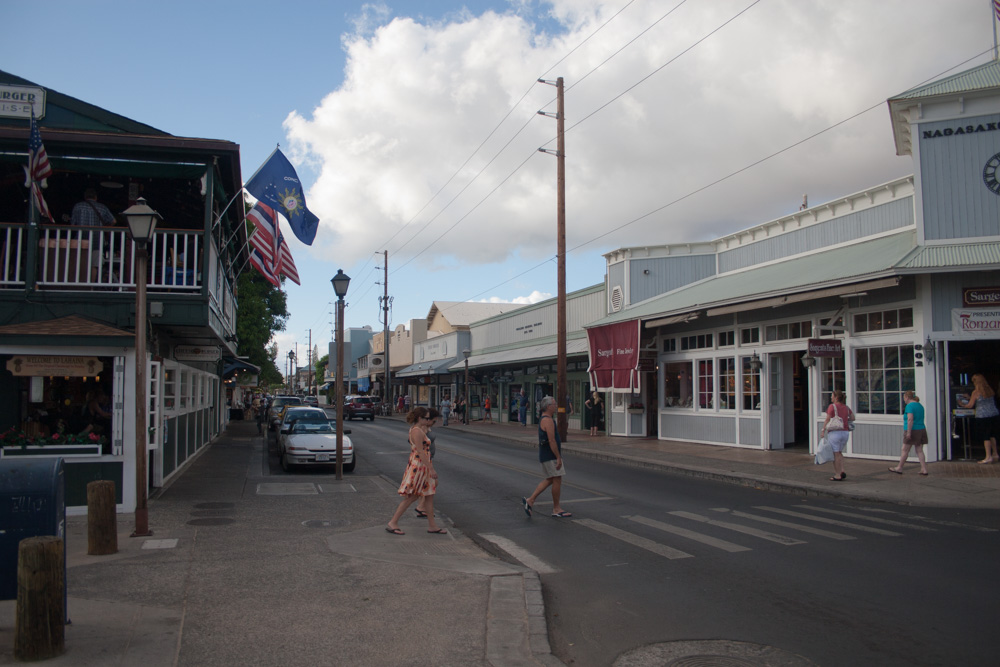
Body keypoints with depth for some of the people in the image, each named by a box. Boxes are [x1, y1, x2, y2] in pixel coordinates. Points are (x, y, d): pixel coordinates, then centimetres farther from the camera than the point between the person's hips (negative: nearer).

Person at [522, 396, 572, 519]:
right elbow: (552, 441, -23)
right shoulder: (548, 420, -18)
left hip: (545, 454, 10)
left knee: (549, 480, 15)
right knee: (557, 480, -1)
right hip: (551, 456, -10)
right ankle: (556, 509, 8)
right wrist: (559, 458, -21)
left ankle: (530, 500, 12)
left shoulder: (543, 419, 14)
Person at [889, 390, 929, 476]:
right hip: (921, 429, 8)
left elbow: (910, 419, -22)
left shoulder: (910, 406, -13)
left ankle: (899, 468, 11)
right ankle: (924, 469, 3)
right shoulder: (920, 406, 14)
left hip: (912, 430, -8)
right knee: (919, 451, 8)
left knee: (905, 450, 2)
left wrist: (908, 432, -22)